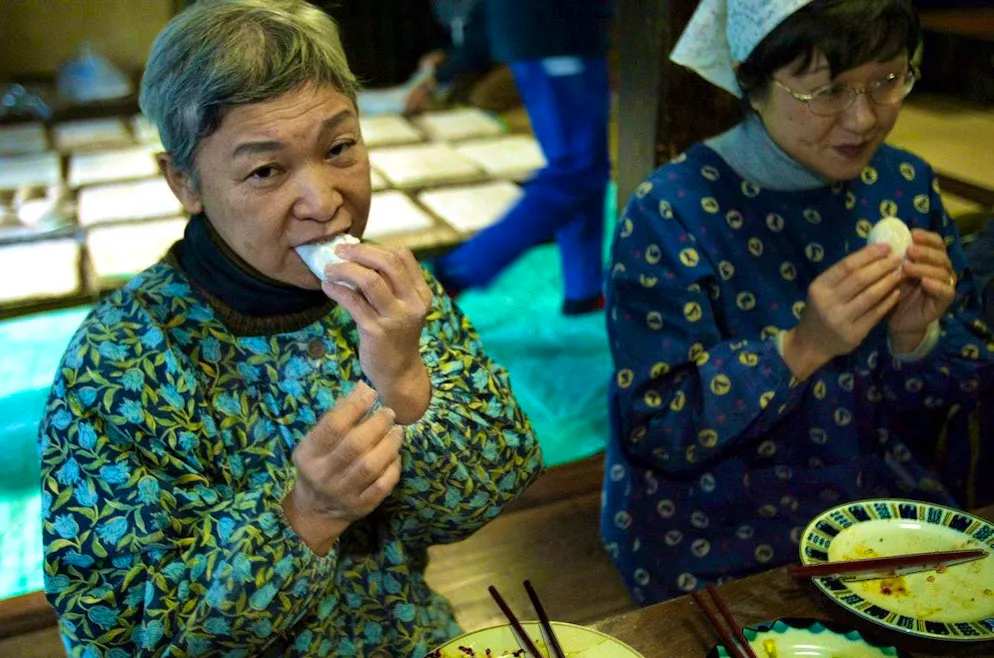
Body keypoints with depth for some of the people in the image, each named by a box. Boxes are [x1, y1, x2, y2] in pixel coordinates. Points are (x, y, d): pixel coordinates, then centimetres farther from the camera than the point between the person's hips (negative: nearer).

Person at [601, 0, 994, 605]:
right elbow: (655, 432, -17)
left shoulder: (904, 185, -1)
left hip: (893, 501, 5)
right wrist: (799, 348, -28)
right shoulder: (672, 211, -16)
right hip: (719, 533, -4)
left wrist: (915, 337, -16)